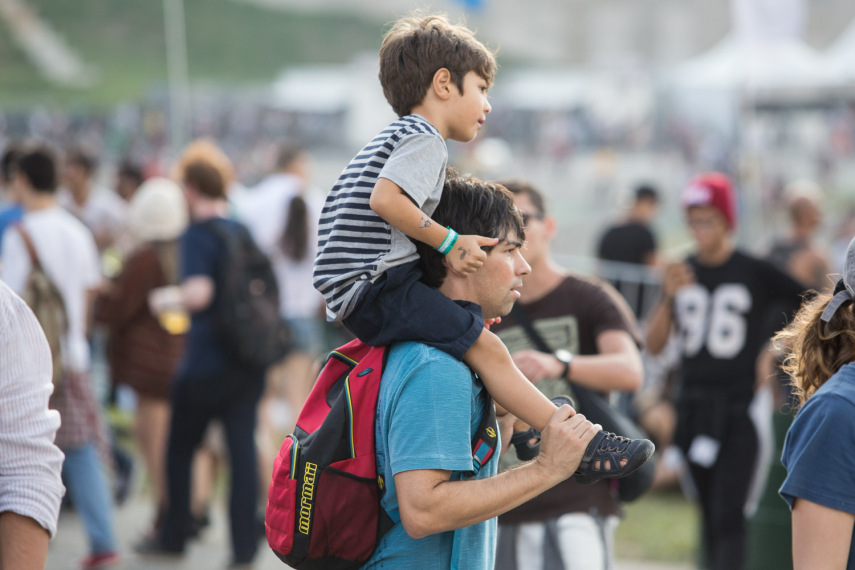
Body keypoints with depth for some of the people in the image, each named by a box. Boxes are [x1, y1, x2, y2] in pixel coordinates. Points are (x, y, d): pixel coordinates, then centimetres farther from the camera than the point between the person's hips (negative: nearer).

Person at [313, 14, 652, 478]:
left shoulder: (392, 138, 24)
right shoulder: (423, 140, -8)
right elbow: (385, 199, -24)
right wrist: (449, 242, -16)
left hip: (351, 295, 11)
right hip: (376, 287, -11)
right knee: (486, 348, -15)